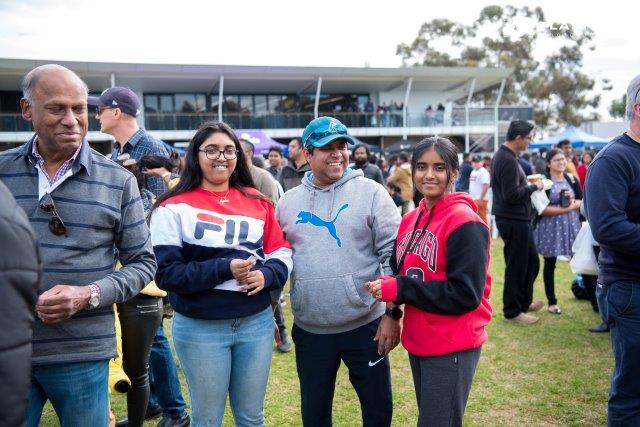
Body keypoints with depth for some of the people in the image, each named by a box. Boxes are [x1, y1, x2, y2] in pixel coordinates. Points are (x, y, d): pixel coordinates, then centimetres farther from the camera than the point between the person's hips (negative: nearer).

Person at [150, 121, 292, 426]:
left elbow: (282, 253, 7)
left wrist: (266, 275, -14)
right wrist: (225, 269, -20)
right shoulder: (173, 207, -6)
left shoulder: (257, 202, 6)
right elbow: (166, 273, -12)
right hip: (199, 328, -3)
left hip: (257, 322, 4)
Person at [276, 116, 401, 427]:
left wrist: (392, 313, -9)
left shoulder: (371, 193, -5)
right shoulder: (288, 202, 4)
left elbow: (394, 254, -6)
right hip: (308, 329, 3)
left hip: (365, 323, -2)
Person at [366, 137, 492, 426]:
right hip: (418, 342, 8)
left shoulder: (465, 222, -17)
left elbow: (466, 293, -22)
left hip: (452, 347, -8)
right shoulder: (410, 220, 6)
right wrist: (386, 286, -8)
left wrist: (400, 289, -21)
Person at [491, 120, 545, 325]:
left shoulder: (501, 155, 12)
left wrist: (527, 182, 10)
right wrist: (534, 187, -12)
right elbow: (512, 195, -26)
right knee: (516, 266, 1)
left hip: (516, 218, 11)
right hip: (513, 220, -11)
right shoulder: (508, 160, -21)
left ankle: (524, 302, 34)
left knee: (532, 260, 21)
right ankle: (512, 311, 14)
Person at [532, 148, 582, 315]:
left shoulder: (572, 179, 9)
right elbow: (541, 209, -14)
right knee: (550, 264, 6)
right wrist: (565, 209, -19)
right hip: (550, 227, -4)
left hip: (571, 225, 4)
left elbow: (582, 201, 11)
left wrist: (574, 202, -11)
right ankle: (552, 302, 16)